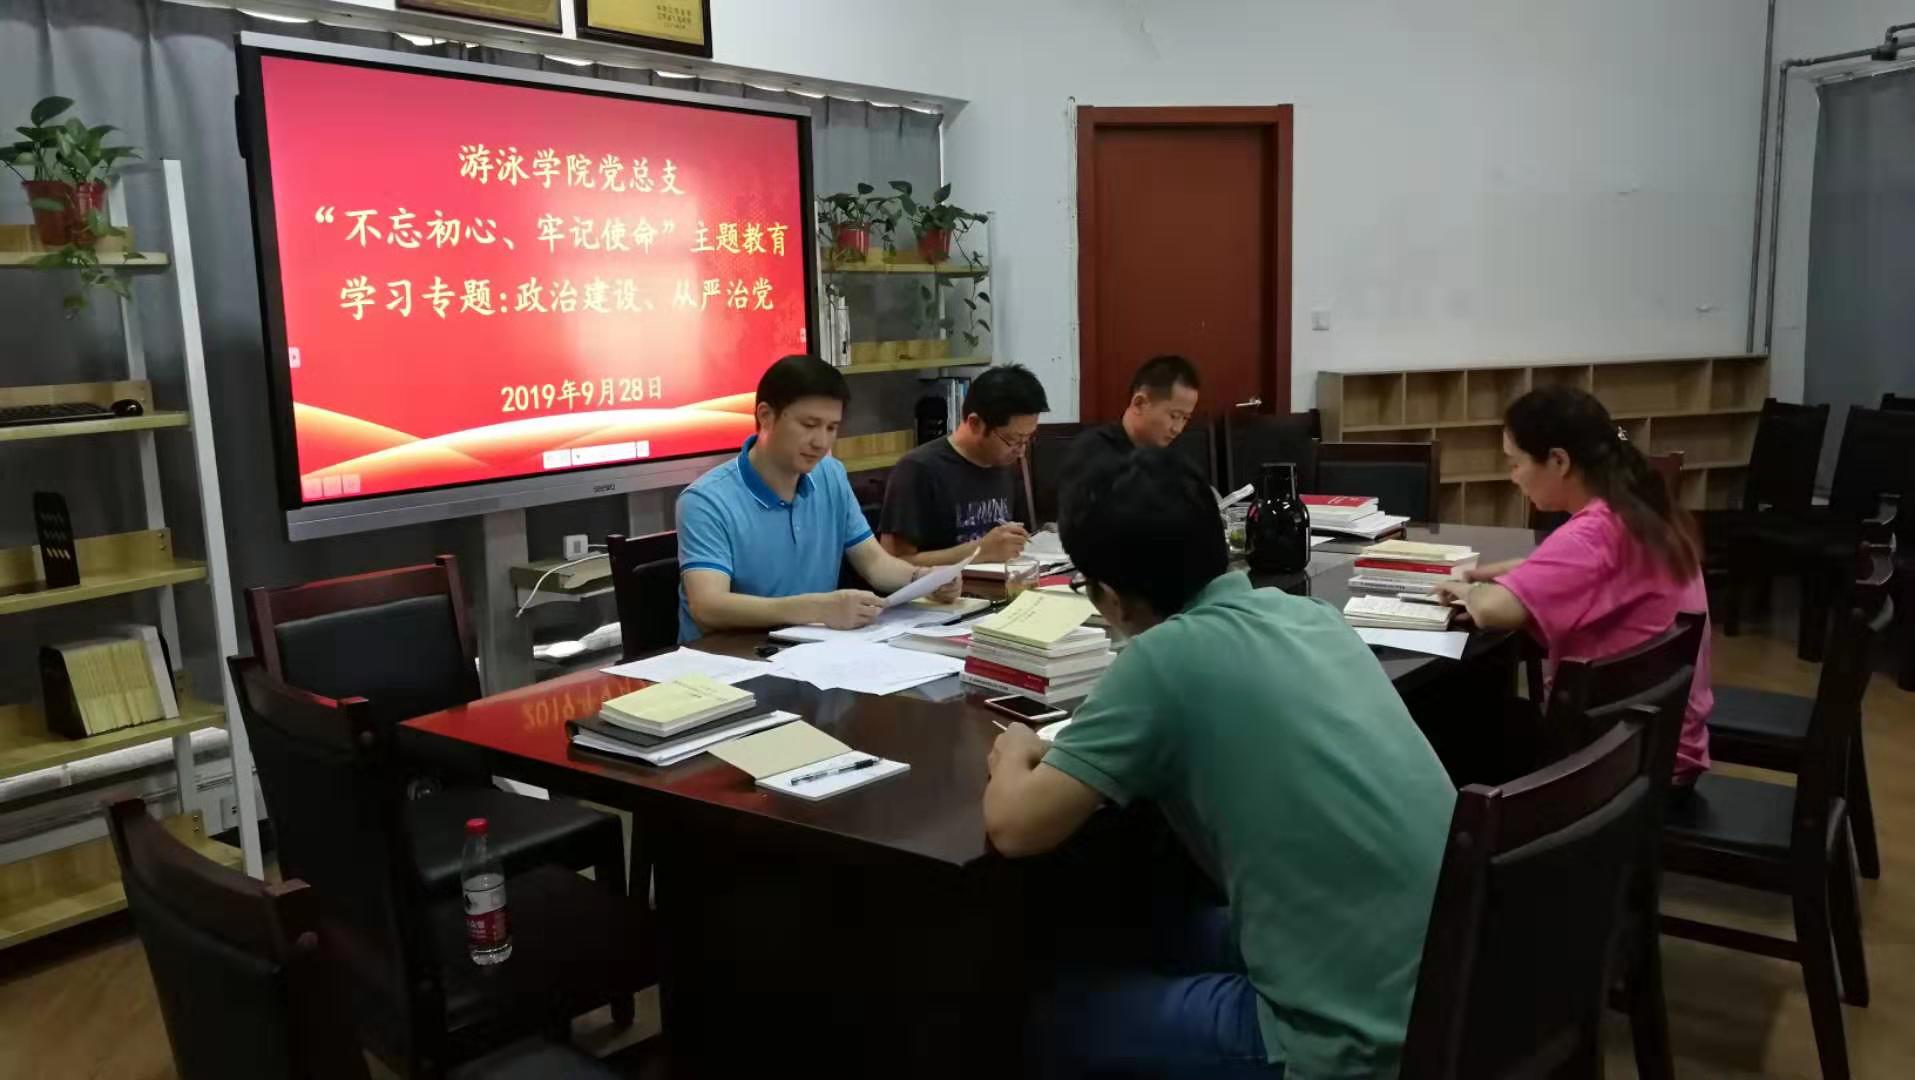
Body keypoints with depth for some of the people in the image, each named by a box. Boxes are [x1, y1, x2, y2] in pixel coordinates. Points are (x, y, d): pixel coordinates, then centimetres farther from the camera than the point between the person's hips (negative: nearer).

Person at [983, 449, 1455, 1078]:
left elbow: (1015, 828, -12)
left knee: (1061, 1016, 15)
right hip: (1454, 984, 7)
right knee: (1185, 939, 30)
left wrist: (1014, 754, 9)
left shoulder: (1164, 655, -16)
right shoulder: (1310, 615, 5)